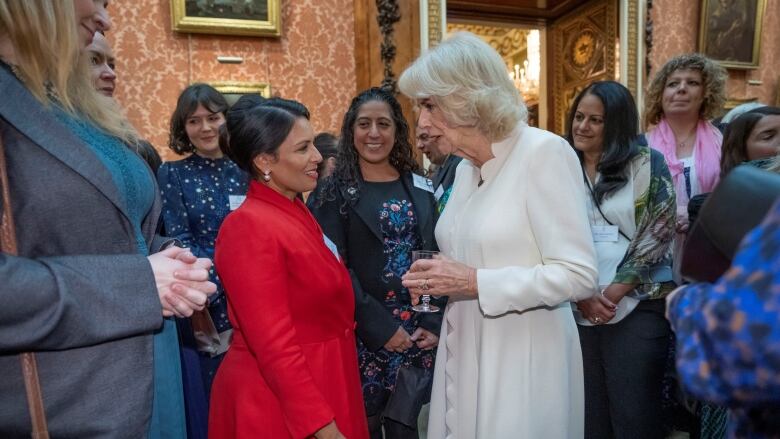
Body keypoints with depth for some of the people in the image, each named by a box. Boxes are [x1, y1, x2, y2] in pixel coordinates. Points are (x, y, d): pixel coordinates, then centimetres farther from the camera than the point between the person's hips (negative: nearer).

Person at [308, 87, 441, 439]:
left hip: (419, 331, 3)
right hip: (364, 334, -2)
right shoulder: (334, 192, -2)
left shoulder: (420, 187, 8)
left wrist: (434, 322, -3)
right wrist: (380, 326, -15)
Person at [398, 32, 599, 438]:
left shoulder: (545, 153, -14)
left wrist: (476, 283, -21)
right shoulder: (465, 169, 8)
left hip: (523, 359, -7)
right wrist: (440, 280, -1)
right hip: (464, 352, 7)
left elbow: (579, 276, -18)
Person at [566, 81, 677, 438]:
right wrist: (582, 296, -7)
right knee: (588, 409, 11)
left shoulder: (647, 164, 0)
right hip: (578, 309, 3)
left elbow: (658, 233, -5)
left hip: (638, 305, -2)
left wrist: (615, 293, -11)